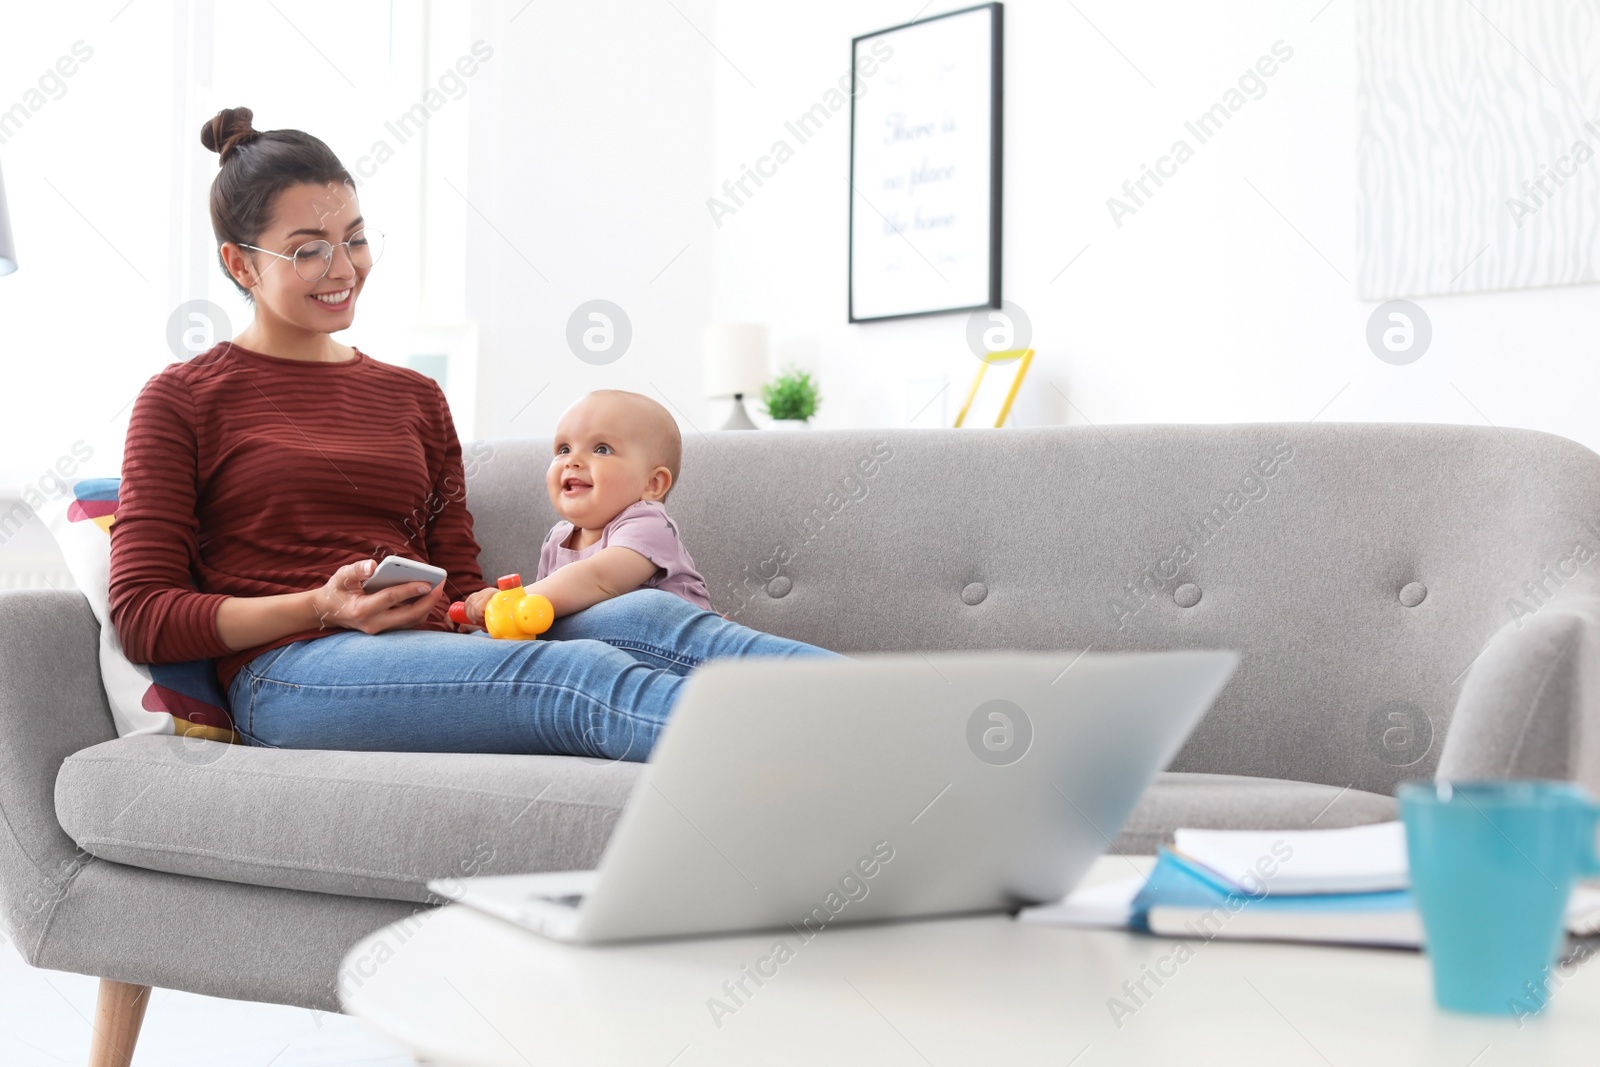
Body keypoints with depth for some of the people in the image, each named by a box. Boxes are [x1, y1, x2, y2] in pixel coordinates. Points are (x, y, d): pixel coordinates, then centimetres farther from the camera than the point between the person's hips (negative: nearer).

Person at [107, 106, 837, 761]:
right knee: (574, 672, -36)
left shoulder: (414, 399, 26)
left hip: (431, 657, 5)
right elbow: (142, 616, 2)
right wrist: (321, 608, -13)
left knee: (647, 616, -29)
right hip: (293, 672, -5)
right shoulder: (181, 401, 11)